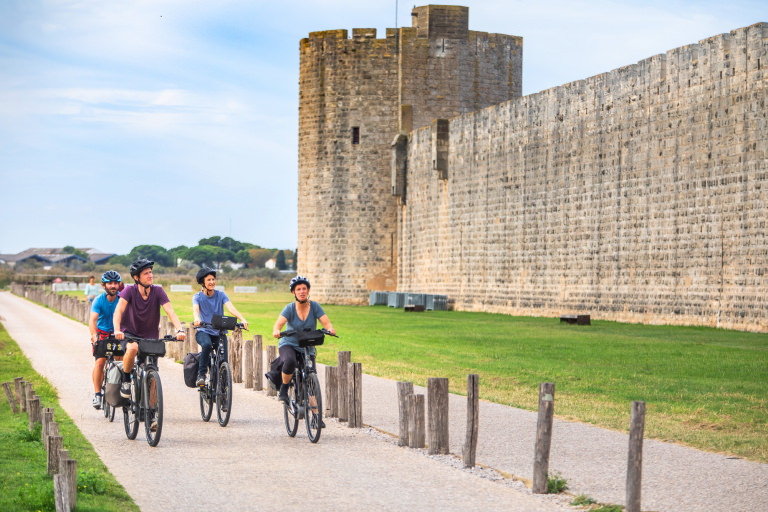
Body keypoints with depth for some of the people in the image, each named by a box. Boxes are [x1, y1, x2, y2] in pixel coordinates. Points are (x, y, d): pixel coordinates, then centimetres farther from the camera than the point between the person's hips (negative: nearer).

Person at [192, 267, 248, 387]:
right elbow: (195, 309, -21)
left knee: (224, 360, -15)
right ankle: (201, 374, -23)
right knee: (207, 345, -36)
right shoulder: (197, 297, -1)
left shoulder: (221, 295, 2)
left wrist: (242, 319, -34)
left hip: (219, 332, 2)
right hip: (203, 332, -2)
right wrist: (197, 319, -46)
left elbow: (230, 308, -15)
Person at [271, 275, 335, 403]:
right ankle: (283, 390, -13)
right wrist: (276, 331, -48)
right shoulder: (290, 308, -11)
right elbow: (279, 323, -24)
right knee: (290, 361, -36)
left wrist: (330, 329, -40)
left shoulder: (315, 307, -6)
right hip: (289, 344, -2)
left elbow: (326, 322, -16)